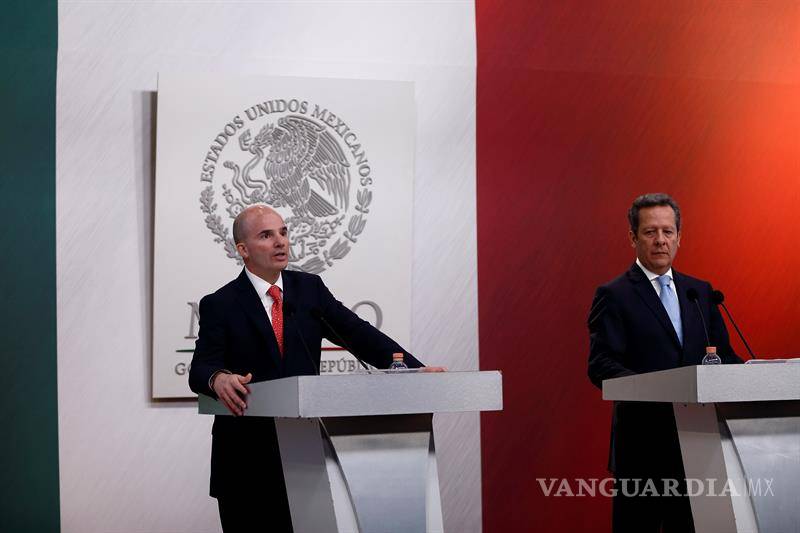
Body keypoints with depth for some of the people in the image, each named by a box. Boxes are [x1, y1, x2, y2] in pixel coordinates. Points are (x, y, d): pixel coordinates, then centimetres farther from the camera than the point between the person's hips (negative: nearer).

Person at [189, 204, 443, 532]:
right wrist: (219, 379, -38)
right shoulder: (220, 305, -2)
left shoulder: (310, 288, 8)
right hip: (246, 456, -2)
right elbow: (201, 369, -13)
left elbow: (358, 334, 0)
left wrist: (413, 369, -15)